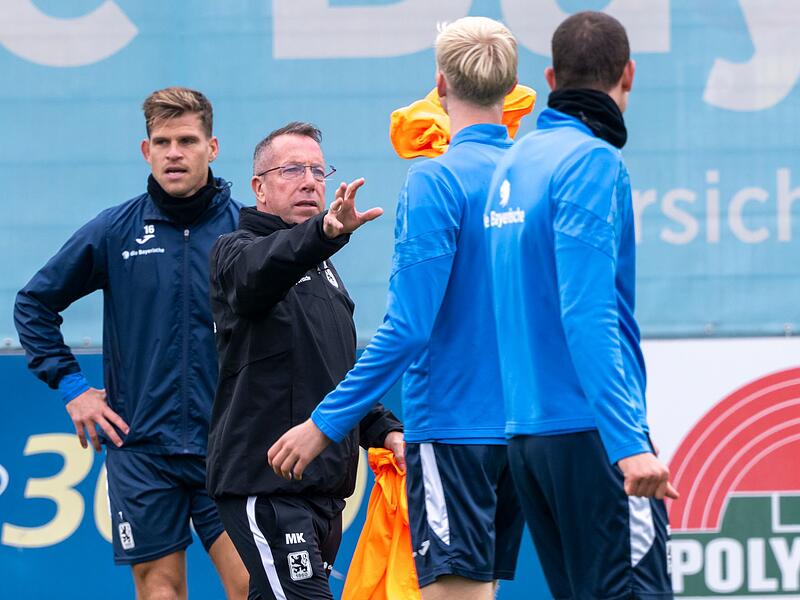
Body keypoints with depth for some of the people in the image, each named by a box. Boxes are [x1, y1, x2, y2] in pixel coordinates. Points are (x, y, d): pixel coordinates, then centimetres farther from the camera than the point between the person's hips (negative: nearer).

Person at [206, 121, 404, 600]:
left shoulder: (321, 267, 22)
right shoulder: (237, 252, -4)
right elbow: (263, 268, -31)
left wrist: (382, 428, 15)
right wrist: (325, 232, -50)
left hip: (323, 485, 9)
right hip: (265, 482, -9)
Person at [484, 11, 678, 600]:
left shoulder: (515, 162, 14)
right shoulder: (592, 162, -11)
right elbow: (588, 314, -20)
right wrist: (629, 443, -25)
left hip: (526, 433, 8)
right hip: (589, 433, -8)